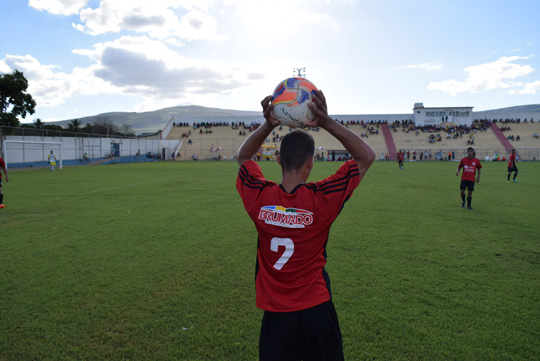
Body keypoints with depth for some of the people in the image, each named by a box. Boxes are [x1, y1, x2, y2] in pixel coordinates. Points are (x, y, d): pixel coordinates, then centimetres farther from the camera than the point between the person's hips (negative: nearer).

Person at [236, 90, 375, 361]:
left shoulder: (259, 199, -14)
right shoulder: (321, 200, -21)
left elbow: (243, 156, 6)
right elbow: (367, 157, -10)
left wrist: (268, 125, -9)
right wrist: (327, 123, -19)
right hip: (316, 311, -1)